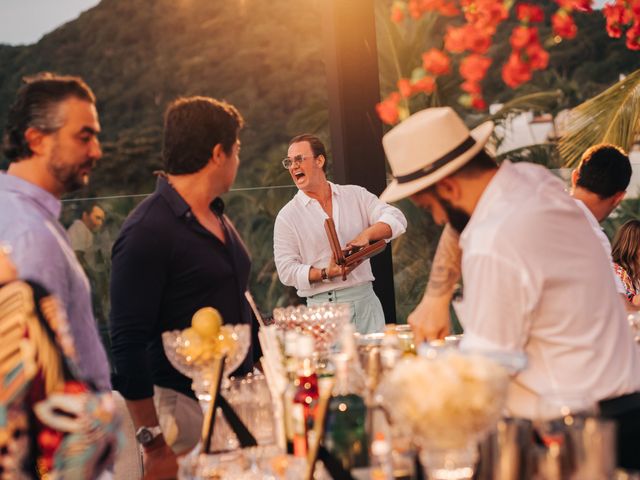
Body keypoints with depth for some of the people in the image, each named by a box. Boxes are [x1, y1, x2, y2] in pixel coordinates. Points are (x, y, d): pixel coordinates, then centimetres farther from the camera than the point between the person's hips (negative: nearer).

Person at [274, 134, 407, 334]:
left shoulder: (356, 195, 10)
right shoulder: (287, 216, 2)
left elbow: (396, 219, 2)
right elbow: (286, 270, -3)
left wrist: (367, 234, -17)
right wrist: (326, 274, -17)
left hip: (365, 298, 2)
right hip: (323, 307, -2)